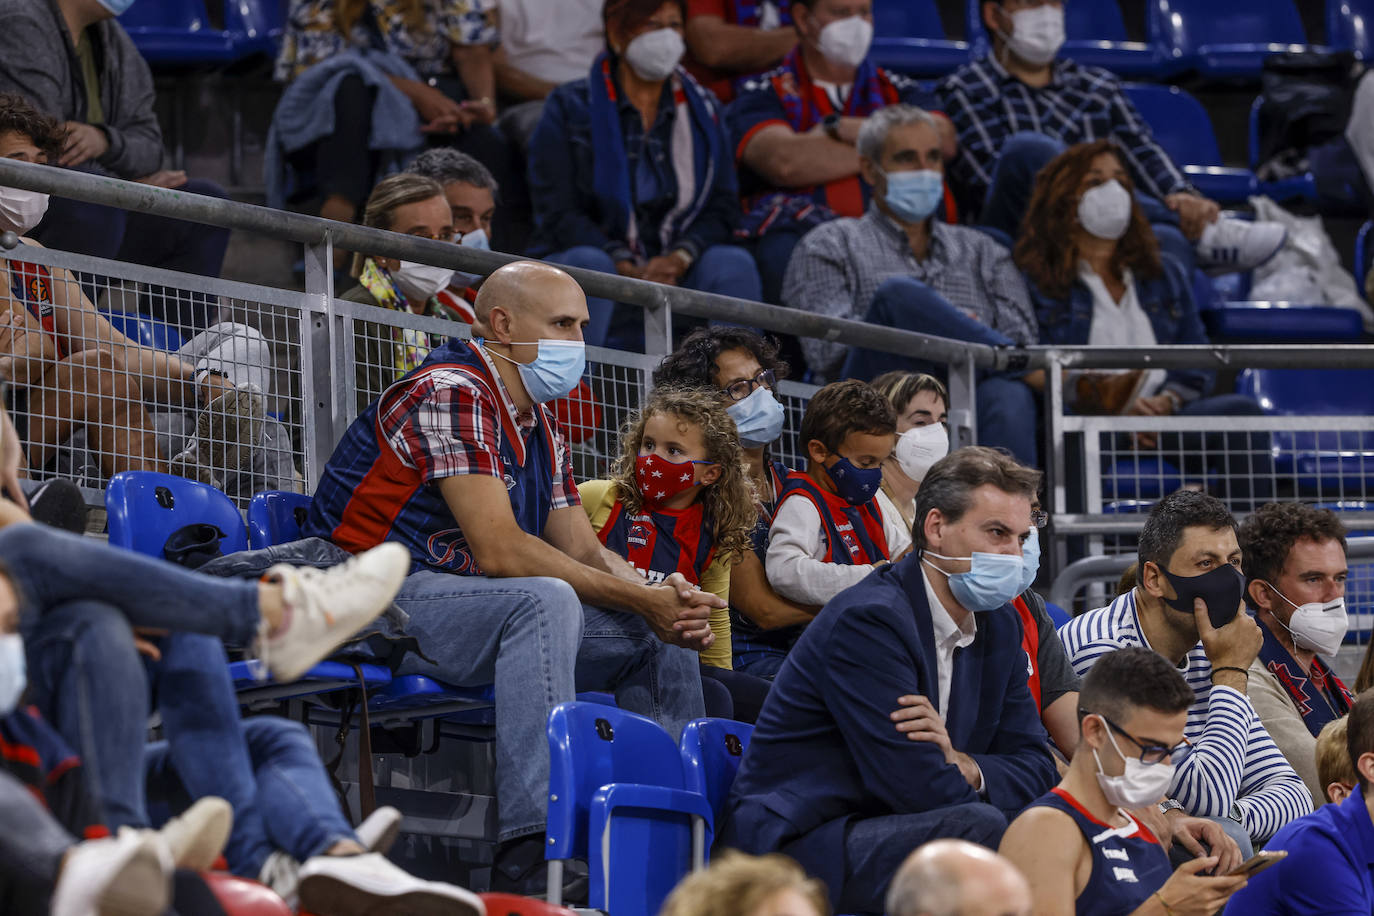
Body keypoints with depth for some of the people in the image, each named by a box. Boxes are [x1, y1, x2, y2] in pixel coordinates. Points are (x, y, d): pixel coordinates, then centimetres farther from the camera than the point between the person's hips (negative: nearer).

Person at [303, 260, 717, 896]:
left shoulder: (541, 431, 18)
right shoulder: (452, 393, -15)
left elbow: (582, 551, 12)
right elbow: (500, 551, -23)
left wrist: (670, 604, -10)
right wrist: (641, 599, -20)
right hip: (377, 600, -10)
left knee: (662, 632, 4)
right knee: (544, 601, -36)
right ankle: (529, 860, -45)